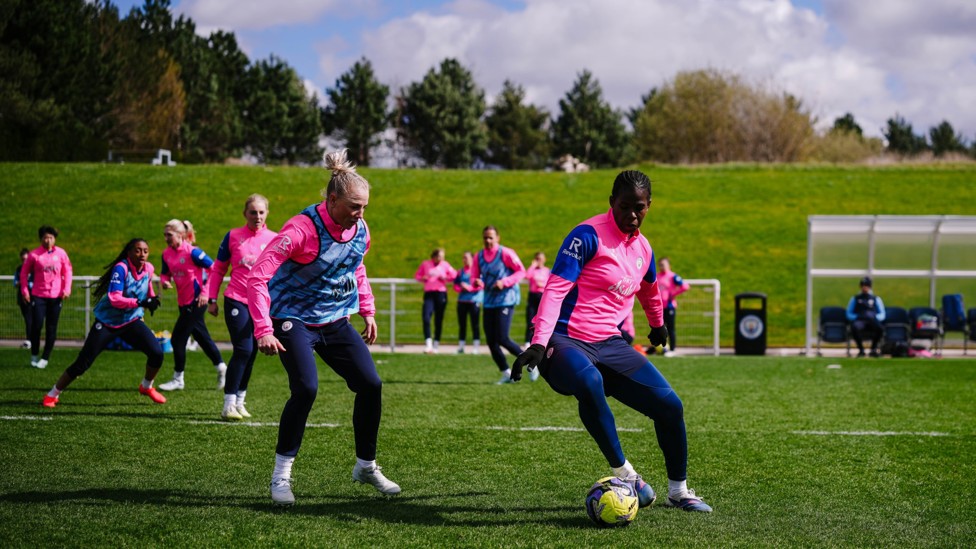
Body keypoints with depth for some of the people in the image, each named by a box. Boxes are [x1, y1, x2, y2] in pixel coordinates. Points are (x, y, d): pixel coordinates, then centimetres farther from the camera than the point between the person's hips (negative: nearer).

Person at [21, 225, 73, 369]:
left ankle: (45, 358, 12)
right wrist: (25, 290, 0)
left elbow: (67, 271, 6)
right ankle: (34, 355, 12)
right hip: (38, 295, -2)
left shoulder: (61, 253, 0)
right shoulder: (34, 254, -4)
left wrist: (66, 289, -4)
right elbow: (24, 272, 5)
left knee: (51, 328, 4)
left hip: (56, 296, 2)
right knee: (36, 325, -6)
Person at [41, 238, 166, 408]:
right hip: (107, 322, -5)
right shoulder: (121, 268, -24)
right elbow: (114, 299, -33)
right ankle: (52, 395, 13)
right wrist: (141, 302, -38)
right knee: (82, 363, -6)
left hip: (131, 321, 5)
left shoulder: (148, 269, -4)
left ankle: (147, 387, 18)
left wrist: (151, 299, 9)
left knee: (156, 353, -12)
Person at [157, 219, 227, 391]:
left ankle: (178, 380, 3)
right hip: (184, 302, 8)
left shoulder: (192, 252, -18)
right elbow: (165, 274, 14)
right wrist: (165, 281, -9)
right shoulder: (167, 254, 3)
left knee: (178, 338, -7)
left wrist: (205, 292, -17)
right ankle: (221, 367, 33)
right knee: (202, 337, 17)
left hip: (196, 301, -8)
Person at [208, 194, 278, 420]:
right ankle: (229, 404, -10)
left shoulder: (274, 240, 4)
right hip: (237, 301, -3)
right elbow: (218, 269, 6)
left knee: (250, 354, 9)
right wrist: (212, 299, 3)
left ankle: (239, 402, 22)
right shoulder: (233, 236, 0)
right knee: (243, 350, -15)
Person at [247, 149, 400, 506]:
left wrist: (367, 311, 13)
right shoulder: (302, 229, -25)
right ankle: (281, 475, -9)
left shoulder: (359, 230, -4)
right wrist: (263, 330, -35)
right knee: (306, 388, -24)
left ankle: (366, 467, 20)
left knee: (371, 385, -1)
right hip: (294, 320, -6)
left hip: (336, 321, 7)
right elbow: (257, 277, -28)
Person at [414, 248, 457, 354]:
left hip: (441, 294, 0)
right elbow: (417, 275, 14)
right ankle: (428, 343, -18)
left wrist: (444, 278, -6)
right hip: (429, 294, 0)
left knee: (438, 320, 4)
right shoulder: (425, 264, 5)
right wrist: (423, 278, -7)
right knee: (426, 317, -17)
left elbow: (454, 275, 10)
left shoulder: (445, 265, 5)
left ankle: (436, 344, 15)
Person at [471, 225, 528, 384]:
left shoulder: (505, 253, -9)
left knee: (502, 338, -14)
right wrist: (478, 283, -13)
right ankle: (507, 373, 13)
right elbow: (475, 276, 11)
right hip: (489, 302, 6)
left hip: (505, 300, -6)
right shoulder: (480, 256, 8)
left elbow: (521, 271, -8)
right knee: (491, 341, 1)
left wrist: (505, 282, -20)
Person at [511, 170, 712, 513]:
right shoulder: (588, 235, -11)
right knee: (589, 381, -41)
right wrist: (539, 344, -26)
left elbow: (649, 290, 34)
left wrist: (658, 325, 49)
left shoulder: (643, 248, 12)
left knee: (670, 406, -5)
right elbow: (556, 289, -17)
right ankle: (623, 473, -24)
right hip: (566, 341, -7)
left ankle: (678, 491, 18)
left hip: (610, 344, 7)